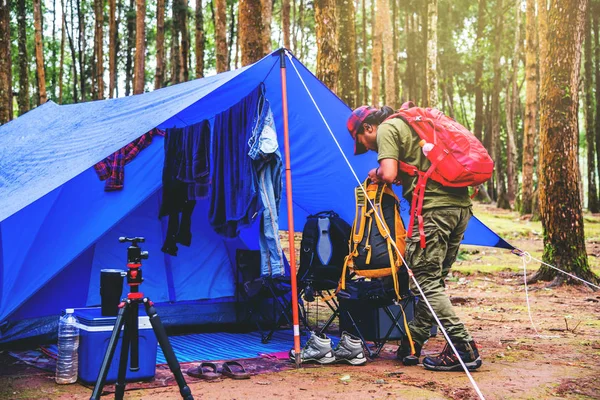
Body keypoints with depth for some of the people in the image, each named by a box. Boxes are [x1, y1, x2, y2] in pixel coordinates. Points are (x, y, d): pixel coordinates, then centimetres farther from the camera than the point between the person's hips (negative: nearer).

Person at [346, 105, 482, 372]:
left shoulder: (386, 130, 1)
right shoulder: (408, 123, 28)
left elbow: (389, 174, -13)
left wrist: (376, 174, 7)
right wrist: (404, 179, 23)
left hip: (434, 207, -9)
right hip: (461, 204, 10)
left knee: (426, 279, -5)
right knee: (434, 278, 12)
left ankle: (463, 348, -9)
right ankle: (412, 346, 19)